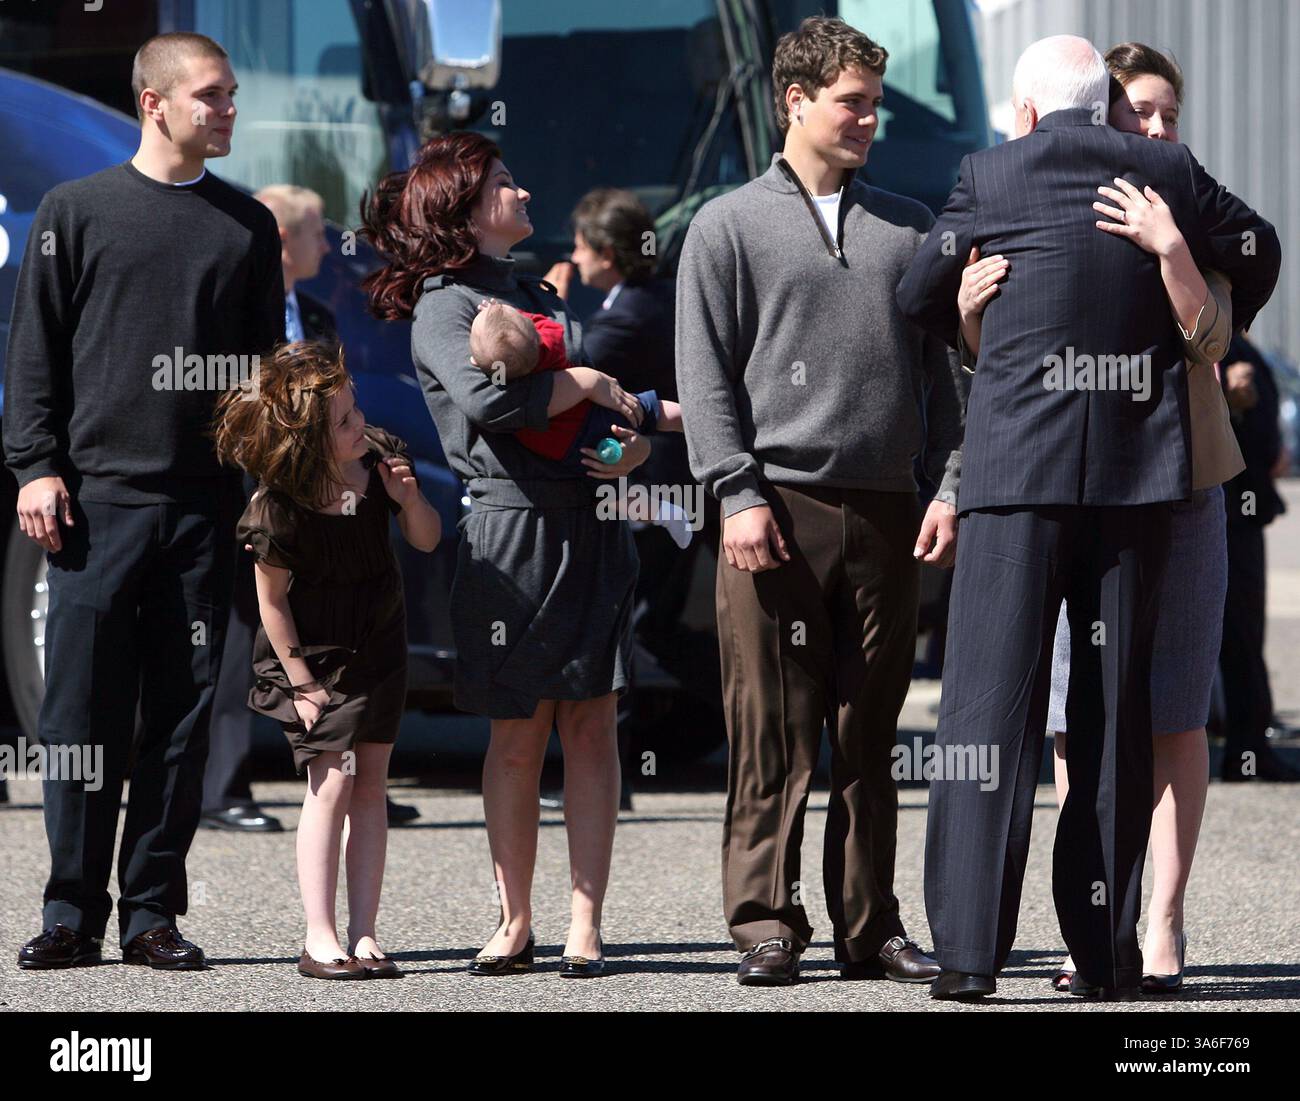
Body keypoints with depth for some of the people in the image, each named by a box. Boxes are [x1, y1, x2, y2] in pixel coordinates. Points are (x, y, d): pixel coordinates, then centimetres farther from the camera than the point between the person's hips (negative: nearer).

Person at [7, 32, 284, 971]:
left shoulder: (247, 226, 13)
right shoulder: (78, 212, 6)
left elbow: (267, 362, 16)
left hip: (205, 506, 2)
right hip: (98, 496, -2)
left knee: (182, 714, 2)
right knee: (84, 712, -3)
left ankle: (152, 911, 7)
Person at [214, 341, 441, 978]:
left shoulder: (379, 458, -8)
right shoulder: (277, 511, -23)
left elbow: (427, 541, 3)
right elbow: (272, 599, -14)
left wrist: (408, 498, -18)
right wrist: (301, 680, -10)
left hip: (377, 647, 5)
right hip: (312, 656, -5)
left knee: (369, 782, 2)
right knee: (331, 781, -12)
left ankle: (363, 934, 3)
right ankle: (319, 938, -8)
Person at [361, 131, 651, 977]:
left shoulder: (539, 295, 20)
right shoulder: (444, 304, -2)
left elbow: (615, 410, 23)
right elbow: (485, 399, -20)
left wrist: (632, 444, 0)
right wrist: (589, 386, -9)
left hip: (593, 522, 6)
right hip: (514, 522, -6)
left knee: (591, 725, -1)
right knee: (518, 734, 0)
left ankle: (584, 926, -1)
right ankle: (516, 923, 8)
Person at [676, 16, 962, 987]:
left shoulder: (908, 228, 16)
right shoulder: (730, 227, 7)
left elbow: (942, 368, 16)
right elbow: (705, 374, 1)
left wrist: (951, 486, 3)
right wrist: (739, 495, -9)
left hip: (886, 510, 3)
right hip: (779, 509, -3)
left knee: (869, 737, 6)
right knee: (771, 734, -5)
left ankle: (871, 926, 10)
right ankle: (767, 927, -2)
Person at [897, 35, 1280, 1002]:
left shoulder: (990, 177, -1)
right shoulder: (1168, 172, 6)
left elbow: (920, 298, 11)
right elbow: (1255, 252, 23)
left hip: (1019, 468, -2)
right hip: (1139, 474, 2)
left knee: (992, 705, -3)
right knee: (1114, 712, 8)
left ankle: (970, 948, -10)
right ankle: (1106, 949, 7)